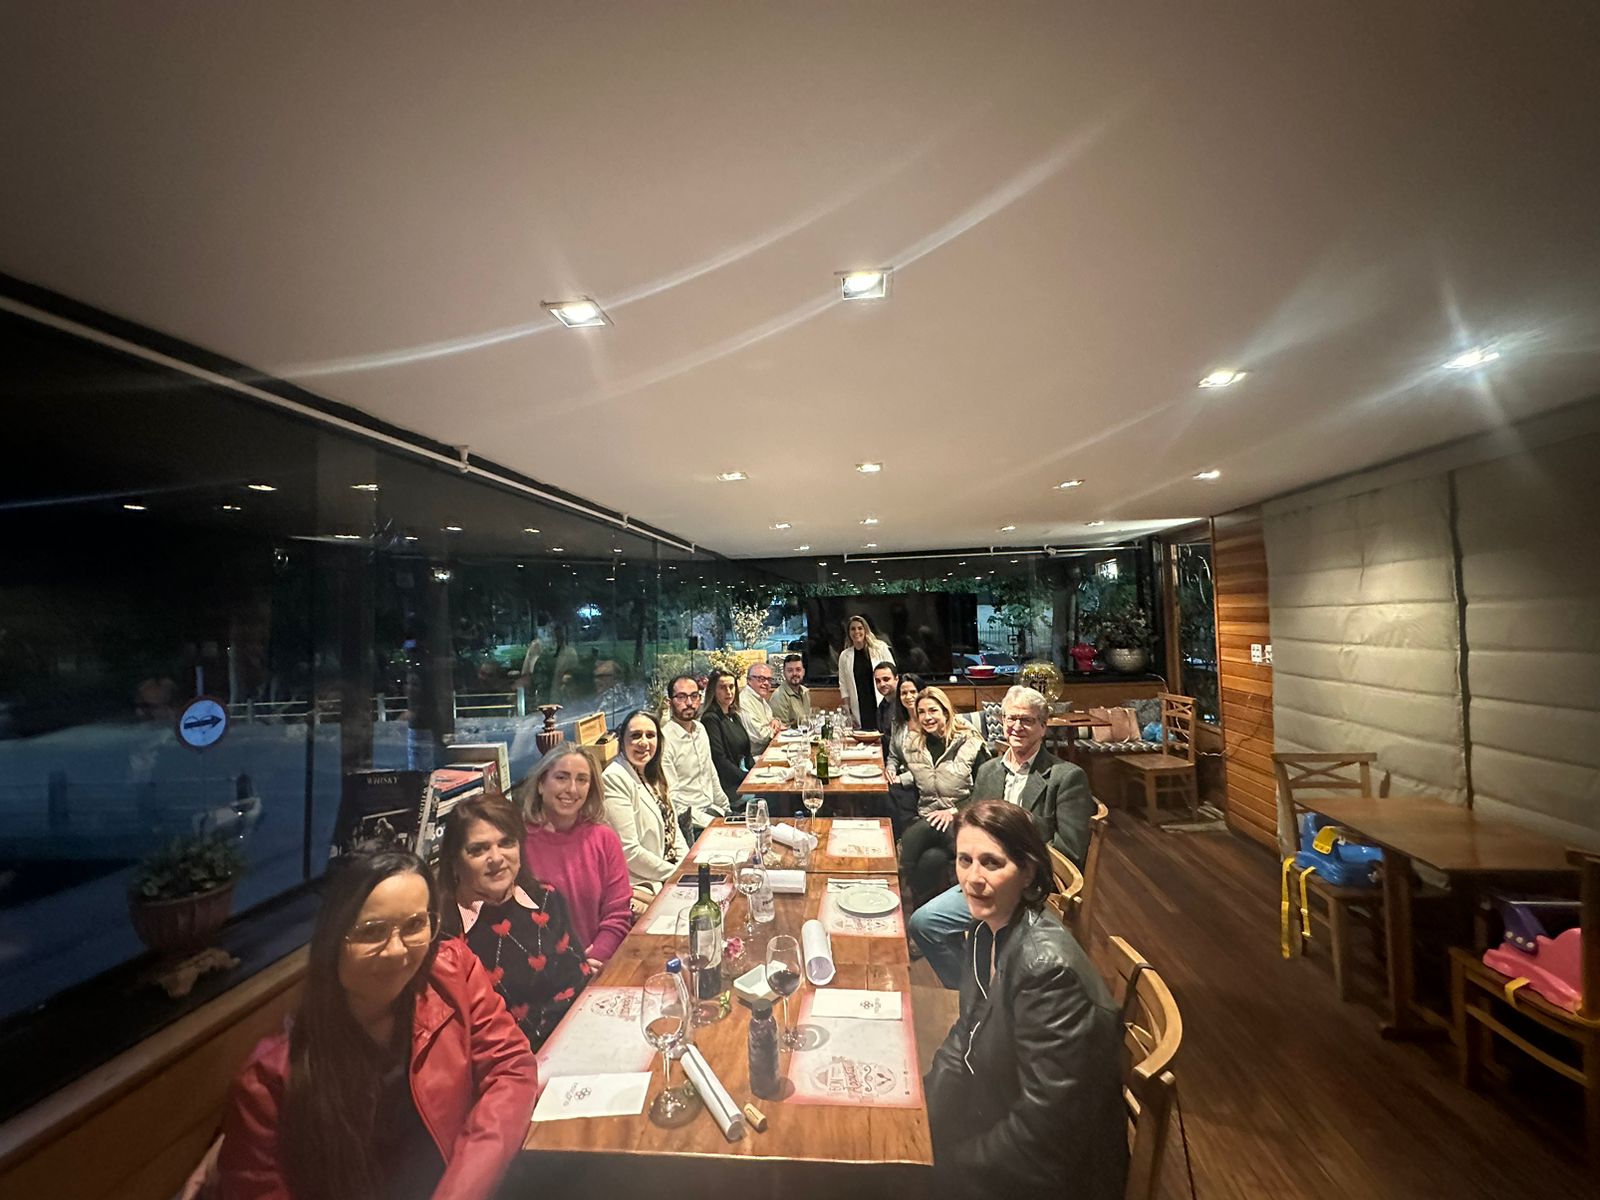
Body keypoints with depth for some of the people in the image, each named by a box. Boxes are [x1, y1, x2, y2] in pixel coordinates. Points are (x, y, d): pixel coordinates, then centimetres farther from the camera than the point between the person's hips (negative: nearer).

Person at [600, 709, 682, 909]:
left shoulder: (652, 775, 9)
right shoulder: (615, 779, -17)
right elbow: (628, 851, -20)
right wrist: (676, 873, -13)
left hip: (668, 875, 8)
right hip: (640, 885, -8)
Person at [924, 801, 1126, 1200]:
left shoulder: (1047, 966, -33)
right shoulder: (987, 929, -8)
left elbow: (1042, 1130, -27)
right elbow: (968, 1031, 6)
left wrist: (948, 1163, -17)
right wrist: (919, 1102, -5)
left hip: (1049, 1165, -6)